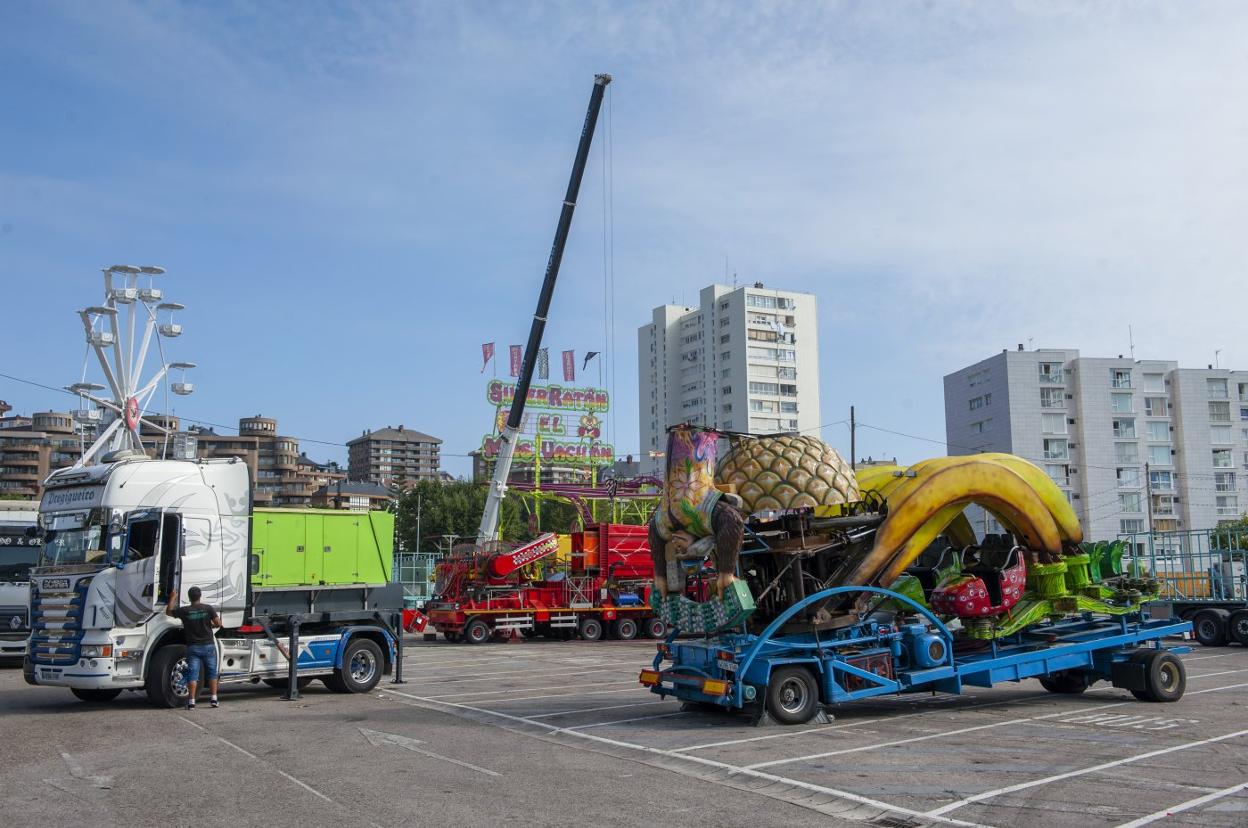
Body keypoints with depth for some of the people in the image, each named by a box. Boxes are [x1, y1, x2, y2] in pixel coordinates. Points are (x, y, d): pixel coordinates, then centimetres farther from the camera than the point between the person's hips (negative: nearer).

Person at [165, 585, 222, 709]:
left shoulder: (184, 611, -6)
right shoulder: (208, 608, -7)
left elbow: (168, 612, 11)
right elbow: (218, 624, -6)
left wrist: (173, 598, 22)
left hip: (193, 647, 0)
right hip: (208, 645, 0)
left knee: (192, 674, 1)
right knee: (211, 672, 12)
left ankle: (191, 702, -4)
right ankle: (213, 699, 13)